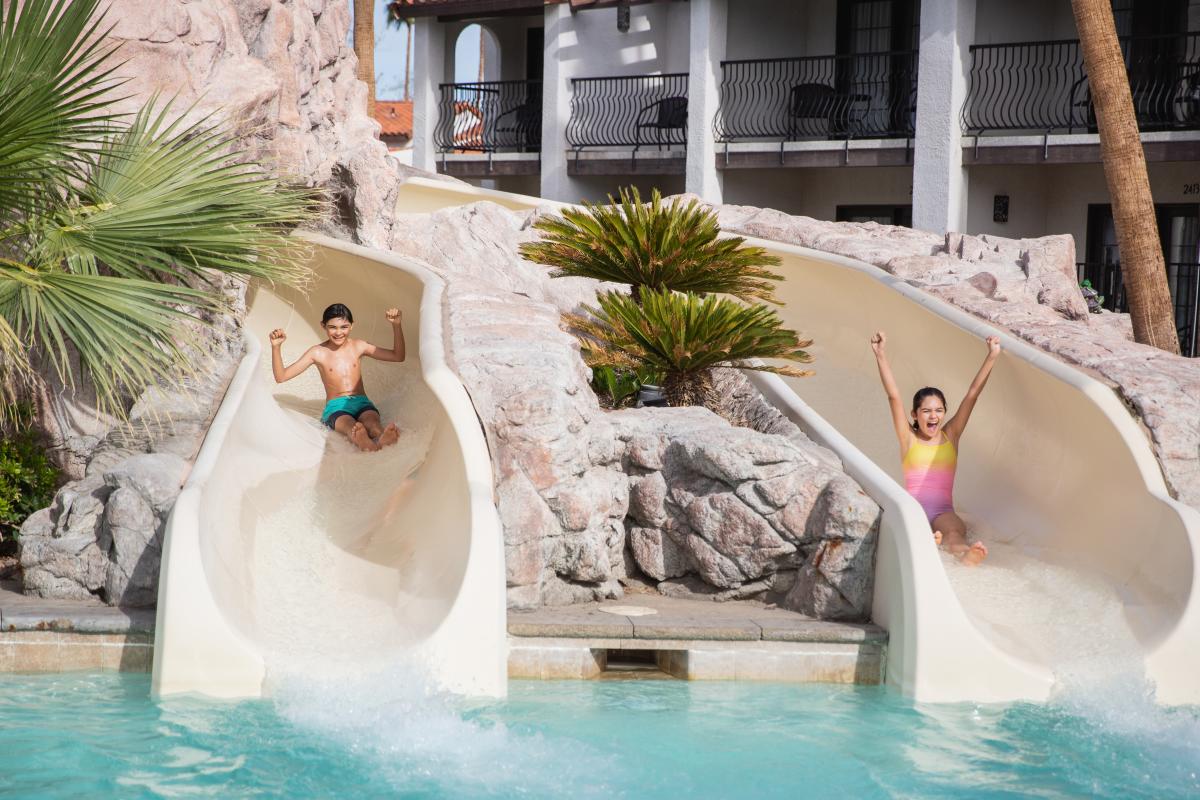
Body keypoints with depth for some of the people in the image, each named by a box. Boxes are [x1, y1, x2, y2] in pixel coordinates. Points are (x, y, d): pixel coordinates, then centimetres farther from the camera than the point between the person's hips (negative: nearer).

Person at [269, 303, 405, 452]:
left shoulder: (358, 346, 13)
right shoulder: (318, 353, 6)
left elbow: (398, 356, 16)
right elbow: (281, 377, 4)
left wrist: (396, 325, 3)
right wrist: (276, 347, -11)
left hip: (361, 403, 2)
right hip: (336, 407, -2)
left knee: (372, 422, -37)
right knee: (349, 425, -40)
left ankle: (382, 440, -73)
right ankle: (363, 442, -77)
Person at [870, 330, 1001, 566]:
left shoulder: (951, 435, 17)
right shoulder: (909, 438, 12)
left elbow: (972, 395, 10)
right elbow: (893, 396, 1)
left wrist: (992, 357, 3)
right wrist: (881, 356, -10)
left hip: (943, 511, 1)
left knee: (954, 531, -36)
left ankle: (965, 553, -70)